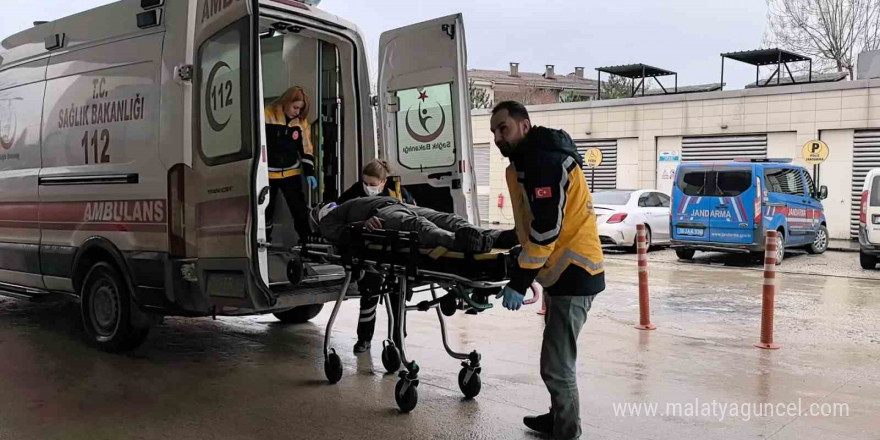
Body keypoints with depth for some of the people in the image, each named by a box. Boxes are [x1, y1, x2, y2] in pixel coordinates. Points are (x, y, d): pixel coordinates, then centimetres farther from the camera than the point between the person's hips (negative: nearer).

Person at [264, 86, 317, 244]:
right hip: (268, 174, -2)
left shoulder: (301, 121, 0)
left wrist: (309, 173, -1)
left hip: (291, 173, 2)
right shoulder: (267, 115, -12)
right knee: (266, 210, 10)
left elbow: (306, 149, 6)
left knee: (300, 209, 1)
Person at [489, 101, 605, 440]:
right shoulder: (527, 161, 16)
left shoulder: (543, 160, -17)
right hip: (562, 268, 11)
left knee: (556, 365, -10)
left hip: (573, 270, -11)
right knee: (557, 357, 22)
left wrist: (519, 282, -22)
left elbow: (547, 228, -24)